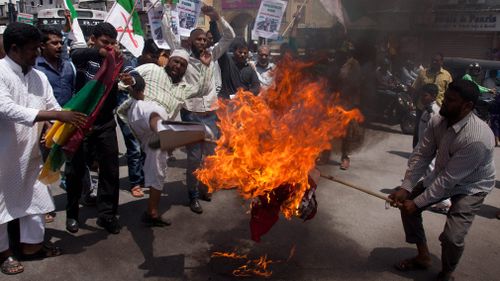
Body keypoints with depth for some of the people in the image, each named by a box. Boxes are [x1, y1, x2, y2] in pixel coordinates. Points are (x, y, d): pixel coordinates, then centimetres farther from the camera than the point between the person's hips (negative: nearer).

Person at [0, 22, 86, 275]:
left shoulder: (39, 77, 1)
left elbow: (53, 108, 4)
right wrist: (58, 115, -34)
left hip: (30, 150, 6)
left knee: (35, 196, 14)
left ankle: (31, 245, 31)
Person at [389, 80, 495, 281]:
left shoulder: (478, 138, -37)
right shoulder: (437, 121, -17)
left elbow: (449, 178, -32)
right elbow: (421, 155, -11)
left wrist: (417, 203, -26)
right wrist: (405, 188, -20)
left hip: (471, 186, -6)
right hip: (442, 176, 7)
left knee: (452, 237, -19)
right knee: (407, 204, 2)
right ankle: (423, 256, 24)